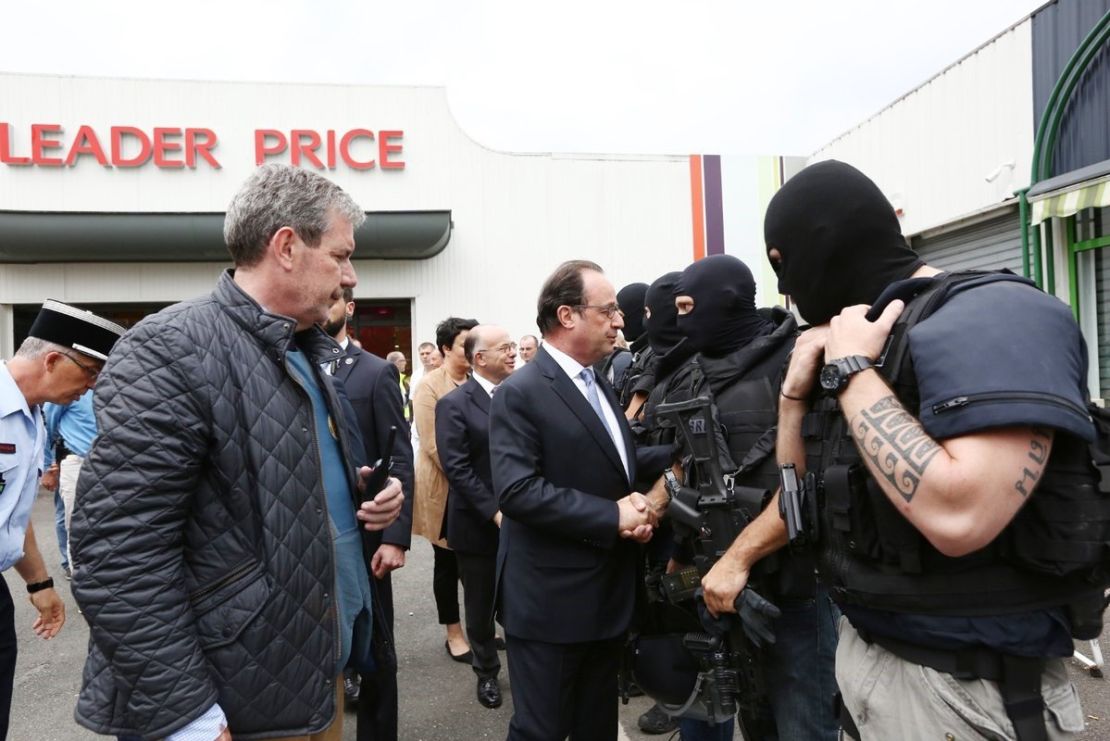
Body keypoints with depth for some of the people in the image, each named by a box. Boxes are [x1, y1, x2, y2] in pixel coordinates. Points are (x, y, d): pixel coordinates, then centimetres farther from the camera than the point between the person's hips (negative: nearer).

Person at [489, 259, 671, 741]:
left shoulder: (598, 385, 12)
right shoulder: (520, 394, -16)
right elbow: (517, 490, -26)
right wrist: (613, 516, -23)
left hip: (607, 596, 8)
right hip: (551, 600, -8)